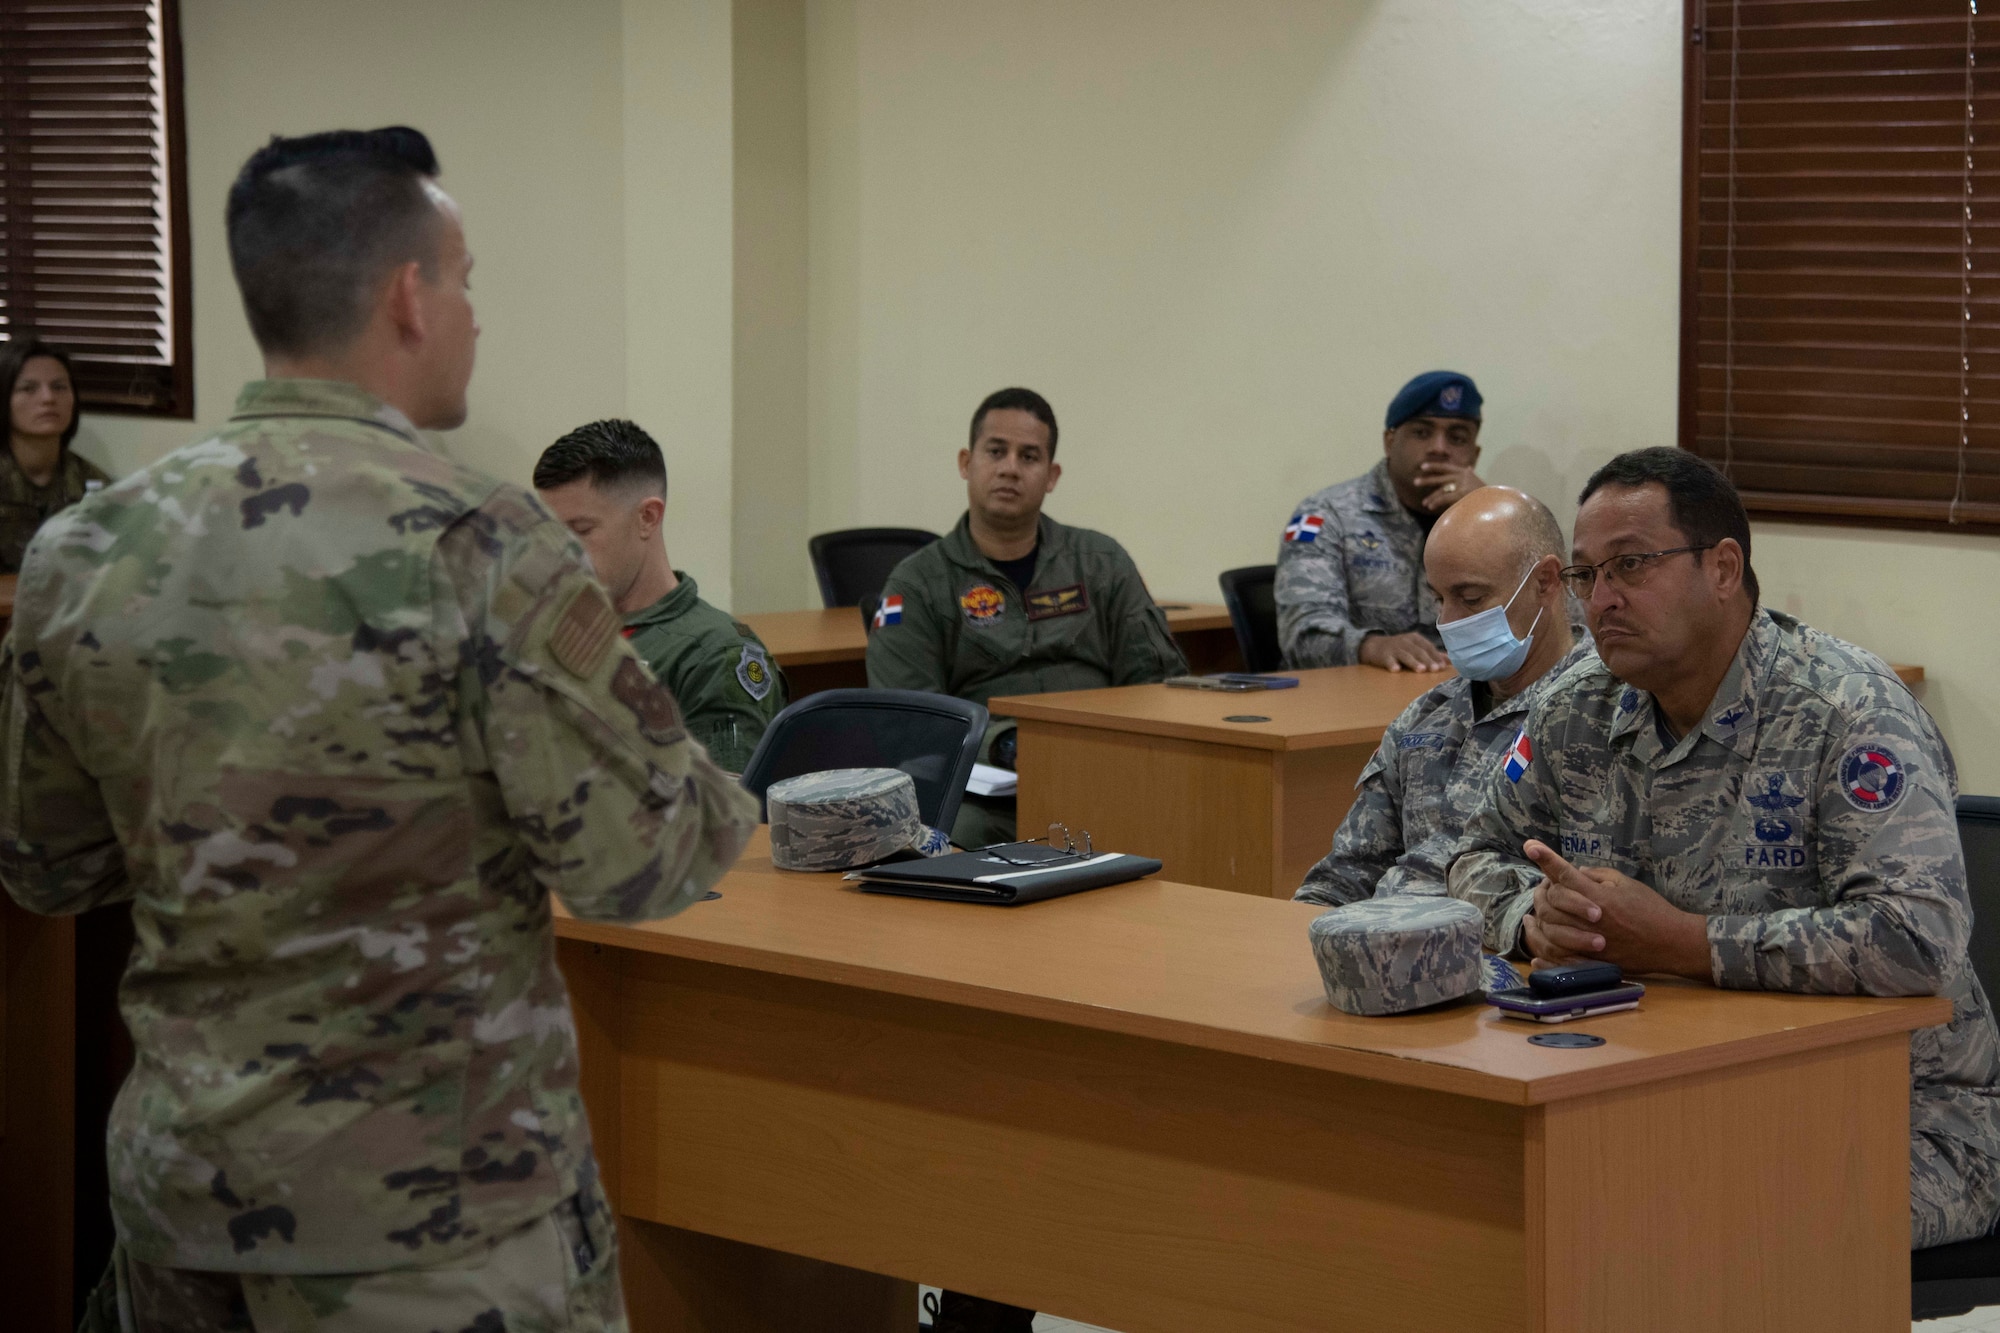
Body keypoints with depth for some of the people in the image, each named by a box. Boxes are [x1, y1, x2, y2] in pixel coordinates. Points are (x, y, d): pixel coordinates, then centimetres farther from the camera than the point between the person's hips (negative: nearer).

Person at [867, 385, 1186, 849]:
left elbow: (1159, 675, 13)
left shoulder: (1102, 562, 17)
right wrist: (1003, 746, -19)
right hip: (980, 798, -2)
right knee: (948, 837, -38)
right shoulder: (917, 584, 9)